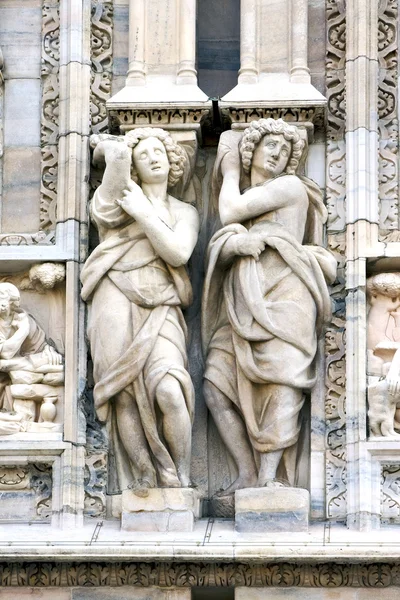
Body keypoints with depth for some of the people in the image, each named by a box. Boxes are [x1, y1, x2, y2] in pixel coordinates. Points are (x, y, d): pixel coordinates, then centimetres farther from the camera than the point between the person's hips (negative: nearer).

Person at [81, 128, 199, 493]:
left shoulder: (185, 212, 18)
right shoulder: (122, 196, 15)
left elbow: (178, 253, -1)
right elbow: (118, 151, -2)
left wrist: (142, 212, -2)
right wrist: (107, 148, 20)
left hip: (160, 311, 1)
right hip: (117, 303, 0)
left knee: (169, 391, -22)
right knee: (127, 396, -13)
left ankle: (179, 482, -10)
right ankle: (143, 484, -8)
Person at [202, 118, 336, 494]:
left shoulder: (290, 186, 6)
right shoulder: (244, 197, 27)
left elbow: (229, 214, -2)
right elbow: (219, 245, 10)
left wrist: (231, 171, 14)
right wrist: (235, 242, -14)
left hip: (283, 297, -7)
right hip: (243, 306, 7)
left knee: (282, 385, -22)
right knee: (216, 386, -8)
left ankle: (268, 478, -31)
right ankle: (248, 476, -12)